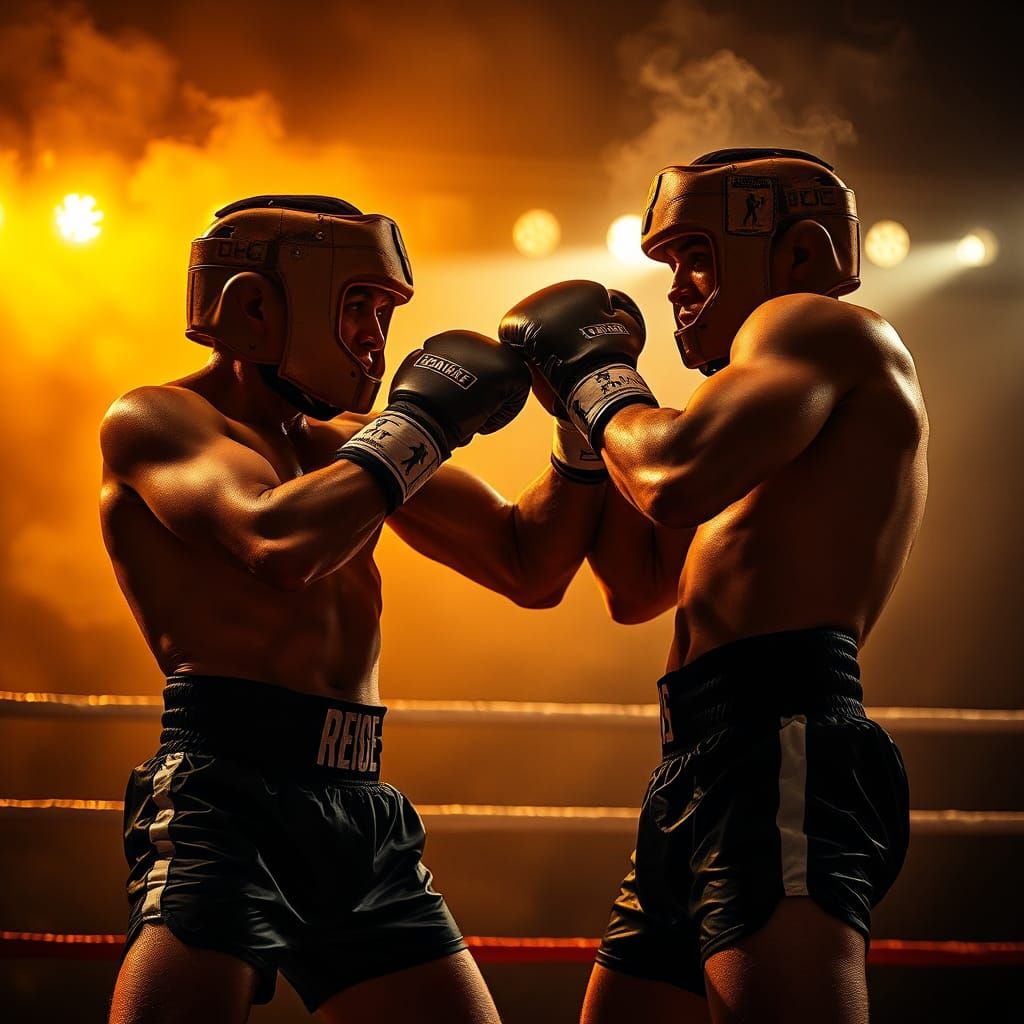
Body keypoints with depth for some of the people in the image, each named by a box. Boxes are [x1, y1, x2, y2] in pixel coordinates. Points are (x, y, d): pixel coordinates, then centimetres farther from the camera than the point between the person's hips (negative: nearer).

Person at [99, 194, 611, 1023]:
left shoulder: (350, 443, 19)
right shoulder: (153, 421, -1)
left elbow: (531, 569, 22)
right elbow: (279, 544, -22)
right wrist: (423, 421, -10)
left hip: (363, 812, 7)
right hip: (225, 798, -7)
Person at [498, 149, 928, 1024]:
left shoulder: (820, 324, 1)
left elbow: (678, 479, -19)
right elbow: (638, 587, 32)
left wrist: (596, 374, 1)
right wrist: (594, 404, 27)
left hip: (781, 756, -11)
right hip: (706, 773, 11)